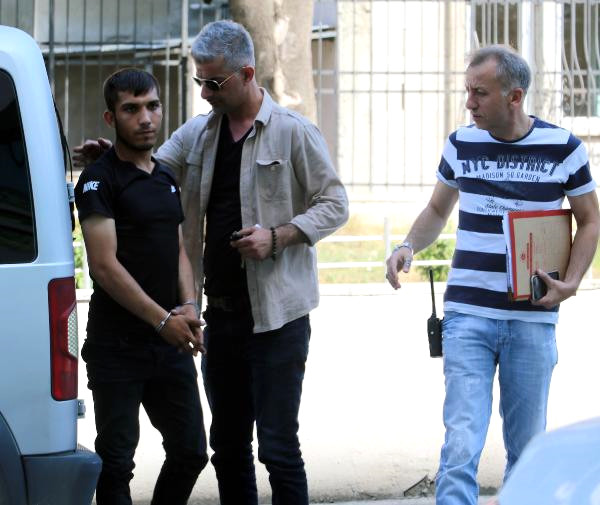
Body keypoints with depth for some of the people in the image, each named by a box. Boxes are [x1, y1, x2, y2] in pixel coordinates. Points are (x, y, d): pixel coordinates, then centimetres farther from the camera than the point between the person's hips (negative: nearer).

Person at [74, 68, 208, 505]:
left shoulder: (166, 178, 15)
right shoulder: (99, 180, -9)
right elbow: (105, 265, -16)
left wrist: (188, 307, -2)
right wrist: (163, 319, -19)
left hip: (171, 344, 7)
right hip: (118, 348, -7)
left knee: (190, 452, 11)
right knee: (117, 462, -3)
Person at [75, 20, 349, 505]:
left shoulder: (294, 132, -5)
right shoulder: (197, 133, 12)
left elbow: (334, 205, -3)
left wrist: (277, 236, -17)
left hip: (276, 314, -6)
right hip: (220, 311, 6)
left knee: (278, 445, -6)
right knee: (227, 445, 12)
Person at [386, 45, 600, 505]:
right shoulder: (461, 144, 4)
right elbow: (438, 210, 19)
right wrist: (408, 247, -1)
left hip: (533, 319, 0)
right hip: (468, 316, 0)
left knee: (526, 447, 8)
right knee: (462, 445, -10)